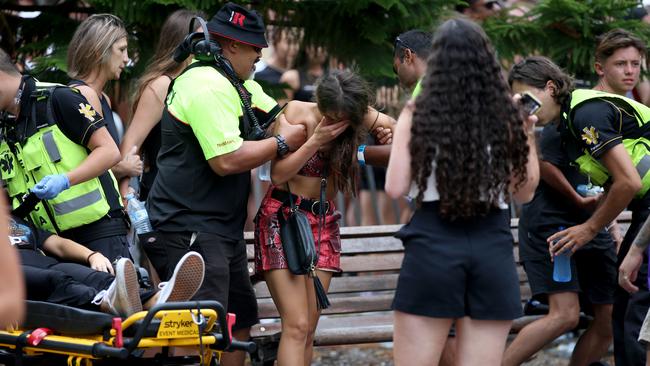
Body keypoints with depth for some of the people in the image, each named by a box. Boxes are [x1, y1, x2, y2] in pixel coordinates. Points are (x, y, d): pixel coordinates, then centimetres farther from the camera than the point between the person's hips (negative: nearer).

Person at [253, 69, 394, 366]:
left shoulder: (359, 117, -3)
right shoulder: (297, 112, -13)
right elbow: (278, 174, -16)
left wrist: (390, 131, -21)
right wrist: (315, 141, -25)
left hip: (323, 223, 5)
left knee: (308, 329, 3)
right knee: (296, 325, -15)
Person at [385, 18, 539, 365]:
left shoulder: (417, 115, -2)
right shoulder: (507, 117, 3)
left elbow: (395, 188, -2)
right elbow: (524, 191, 11)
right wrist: (528, 136, 20)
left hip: (433, 245, -2)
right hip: (492, 247, 2)